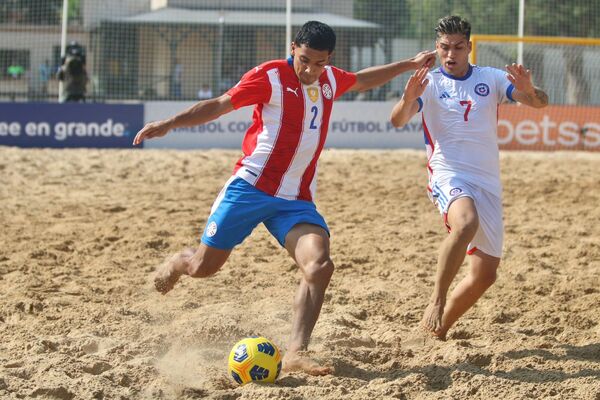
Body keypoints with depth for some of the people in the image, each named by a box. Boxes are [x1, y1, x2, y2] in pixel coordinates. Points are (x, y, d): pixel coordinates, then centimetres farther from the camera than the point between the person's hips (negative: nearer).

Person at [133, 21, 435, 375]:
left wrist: (409, 65, 35)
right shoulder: (270, 77, -8)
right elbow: (219, 105, -7)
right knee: (204, 266, 2)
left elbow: (362, 80, 33)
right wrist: (169, 124, -16)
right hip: (250, 188, -4)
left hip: (297, 199, 4)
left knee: (320, 266, -21)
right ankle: (177, 264, 41)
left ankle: (296, 353, -21)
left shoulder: (331, 80, 10)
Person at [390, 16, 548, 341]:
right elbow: (398, 120, -15)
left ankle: (439, 330, 20)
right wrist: (408, 99, -38)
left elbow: (541, 102, -3)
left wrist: (528, 90, -27)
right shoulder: (429, 82, 1)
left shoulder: (491, 79, 7)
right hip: (448, 177, -4)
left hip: (488, 183, 4)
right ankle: (436, 301, -32)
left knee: (485, 274, 3)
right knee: (466, 222, -38)